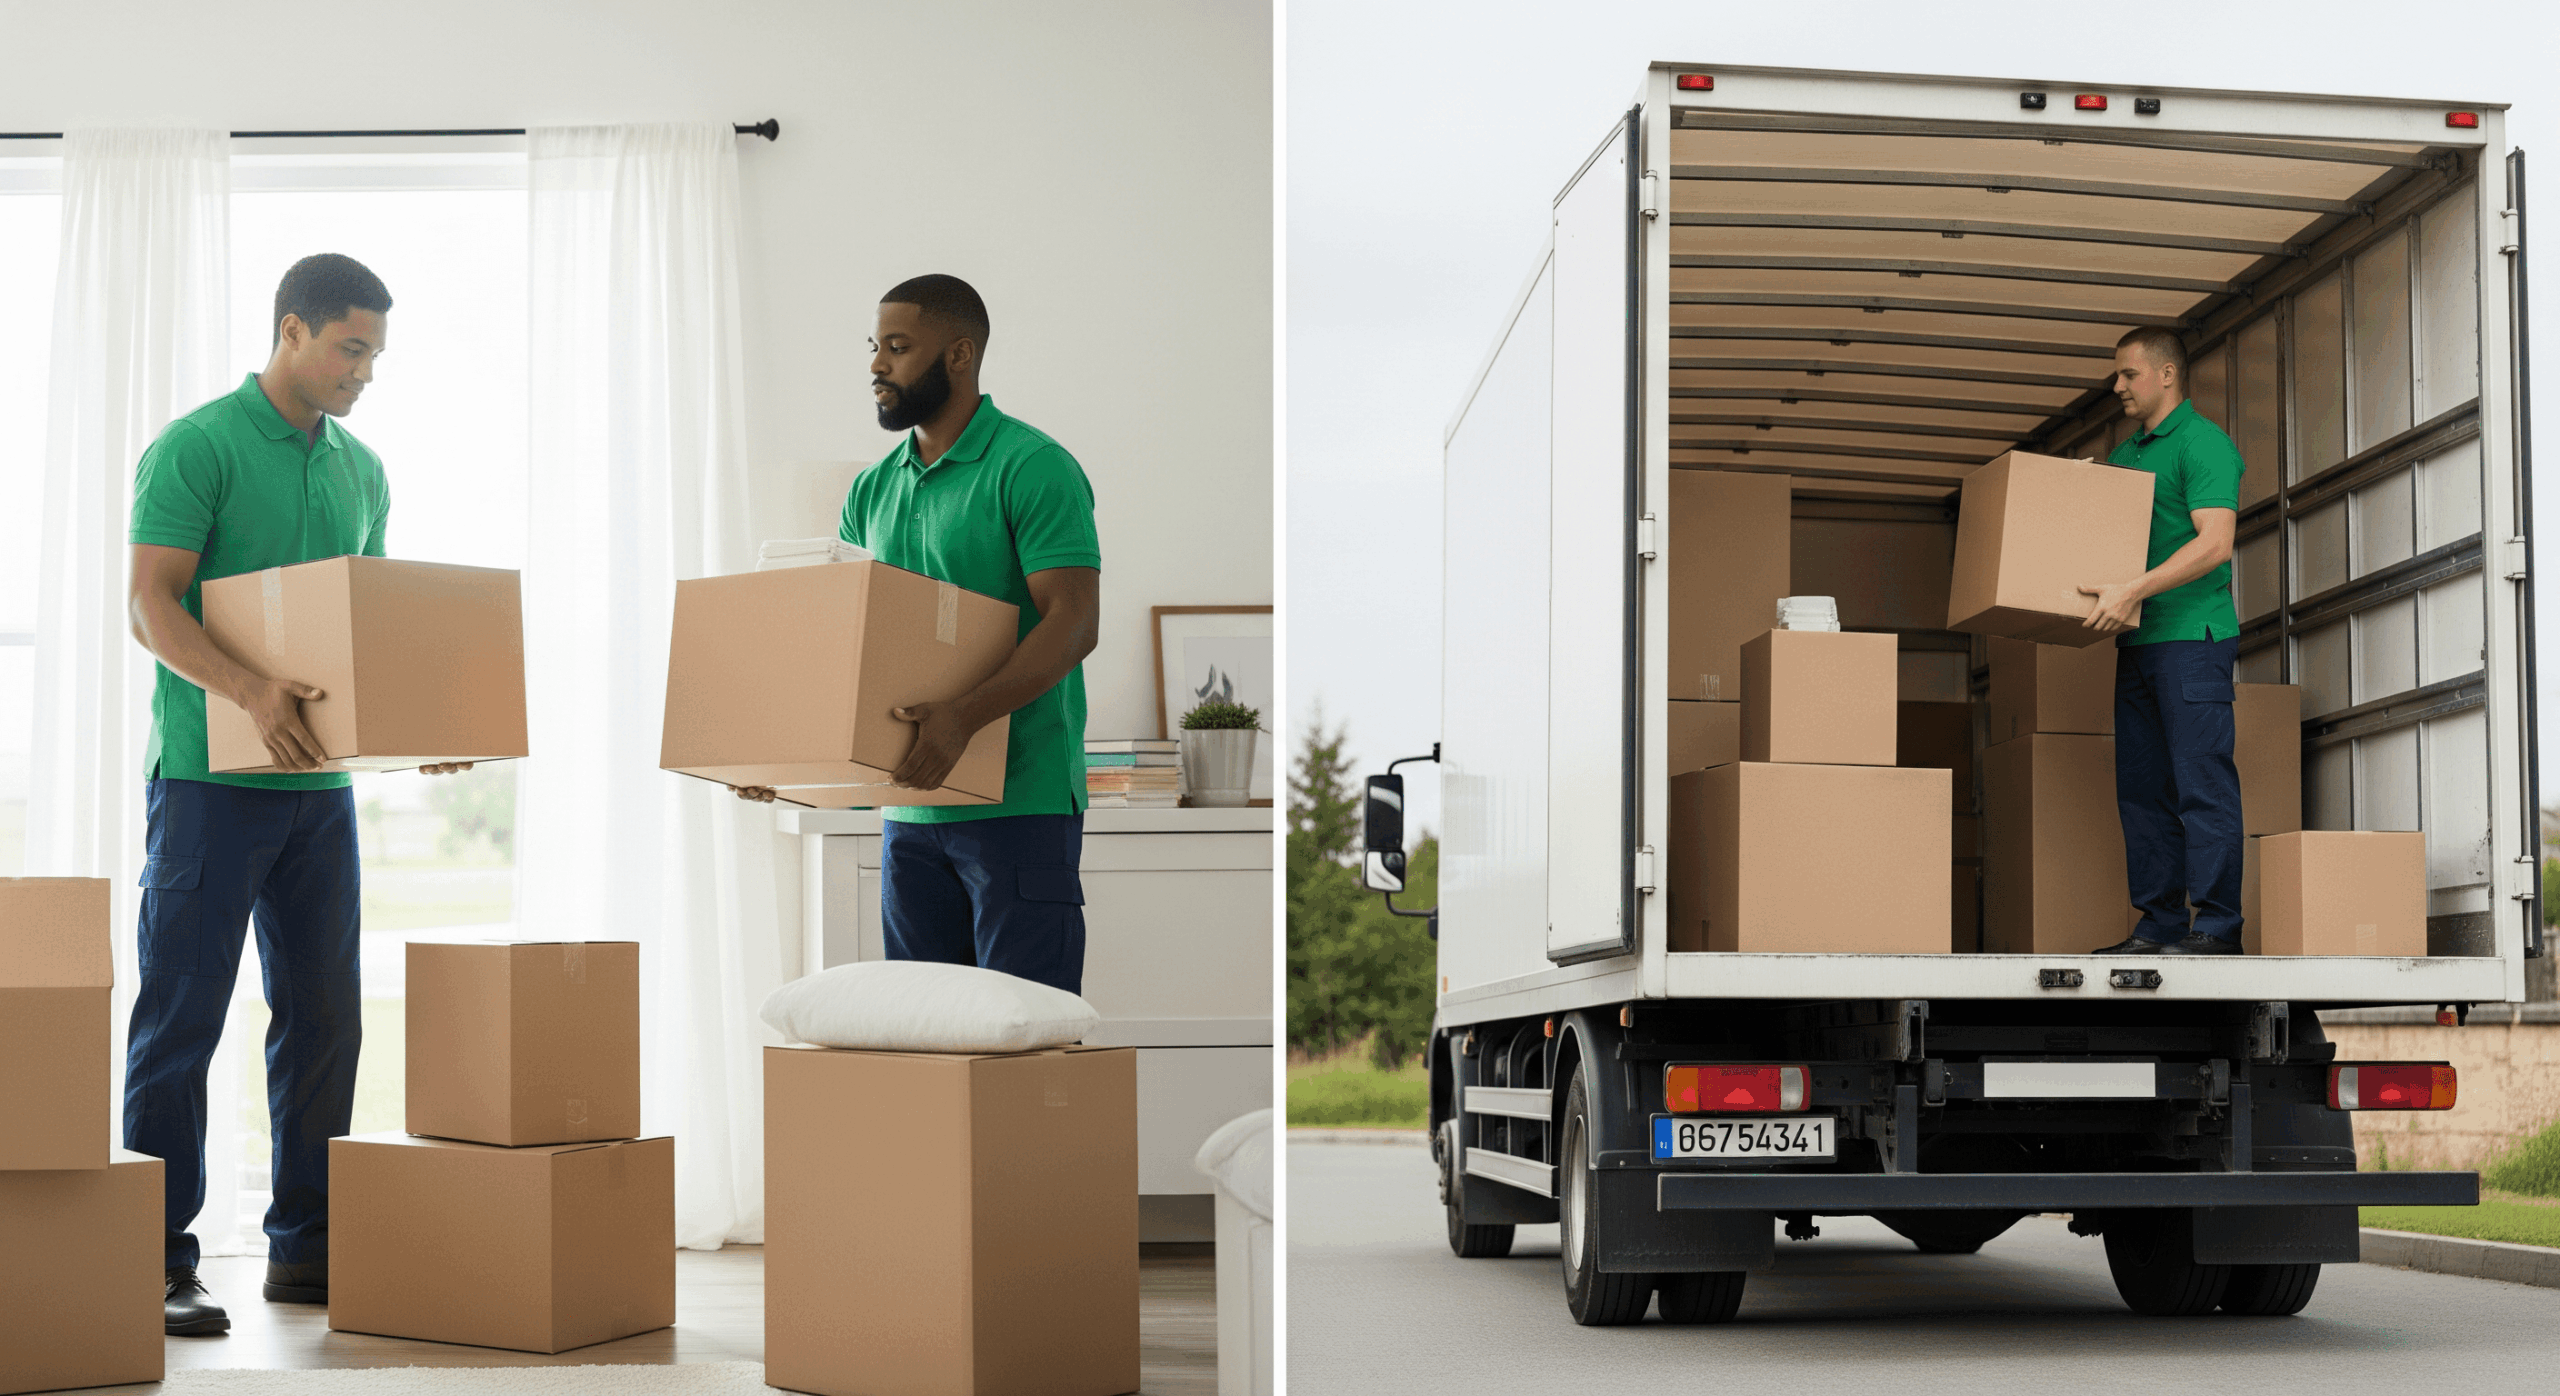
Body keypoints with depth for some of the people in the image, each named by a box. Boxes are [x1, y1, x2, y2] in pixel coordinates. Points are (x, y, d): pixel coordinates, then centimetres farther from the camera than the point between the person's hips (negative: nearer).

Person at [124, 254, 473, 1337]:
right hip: (210, 779, -7)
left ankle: (307, 1245, 18)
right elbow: (151, 605, -15)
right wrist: (252, 693, -31)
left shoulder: (360, 470, 14)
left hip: (321, 782, 7)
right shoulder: (195, 447, -7)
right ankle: (160, 1260, 2)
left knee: (323, 1017, 9)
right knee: (181, 1018, -3)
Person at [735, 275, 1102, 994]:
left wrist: (963, 717, -30)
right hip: (910, 807, 7)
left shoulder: (1033, 467, -8)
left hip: (1021, 803, -7)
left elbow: (1073, 620, -17)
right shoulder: (871, 491, 15)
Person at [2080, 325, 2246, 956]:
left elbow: (2215, 542, -18)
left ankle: (2215, 926, -8)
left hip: (2192, 635, -9)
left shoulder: (2202, 443, -6)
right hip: (2138, 642, 9)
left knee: (2202, 783, -9)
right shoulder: (2126, 453, 20)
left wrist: (2134, 591, -23)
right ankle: (2160, 923, 11)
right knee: (2143, 790, 8)